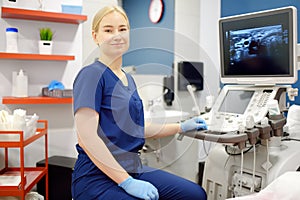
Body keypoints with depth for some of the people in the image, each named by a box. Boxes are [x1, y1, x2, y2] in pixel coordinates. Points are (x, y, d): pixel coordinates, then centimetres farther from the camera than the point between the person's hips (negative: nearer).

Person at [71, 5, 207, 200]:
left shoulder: (128, 79, 13)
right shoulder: (92, 74, -12)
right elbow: (86, 137, -20)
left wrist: (181, 127, 19)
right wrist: (127, 182, -21)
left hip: (133, 168, 8)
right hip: (97, 177, -8)